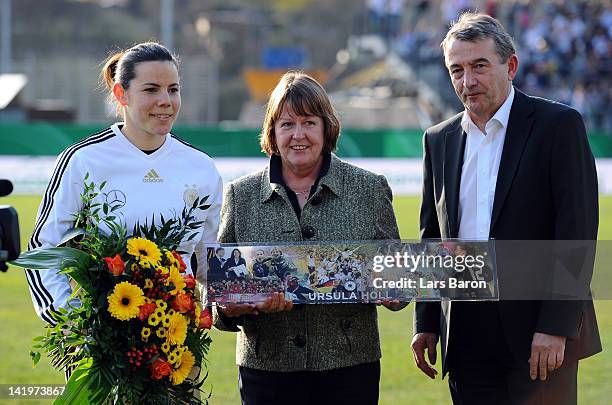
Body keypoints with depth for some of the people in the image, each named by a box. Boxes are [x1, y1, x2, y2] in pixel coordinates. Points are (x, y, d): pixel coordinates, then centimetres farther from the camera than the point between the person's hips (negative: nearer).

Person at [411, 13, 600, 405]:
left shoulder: (559, 125, -3)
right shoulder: (439, 140, 14)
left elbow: (577, 230, -9)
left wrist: (556, 327, -15)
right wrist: (426, 323, 11)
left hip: (540, 331, -5)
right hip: (466, 339, 5)